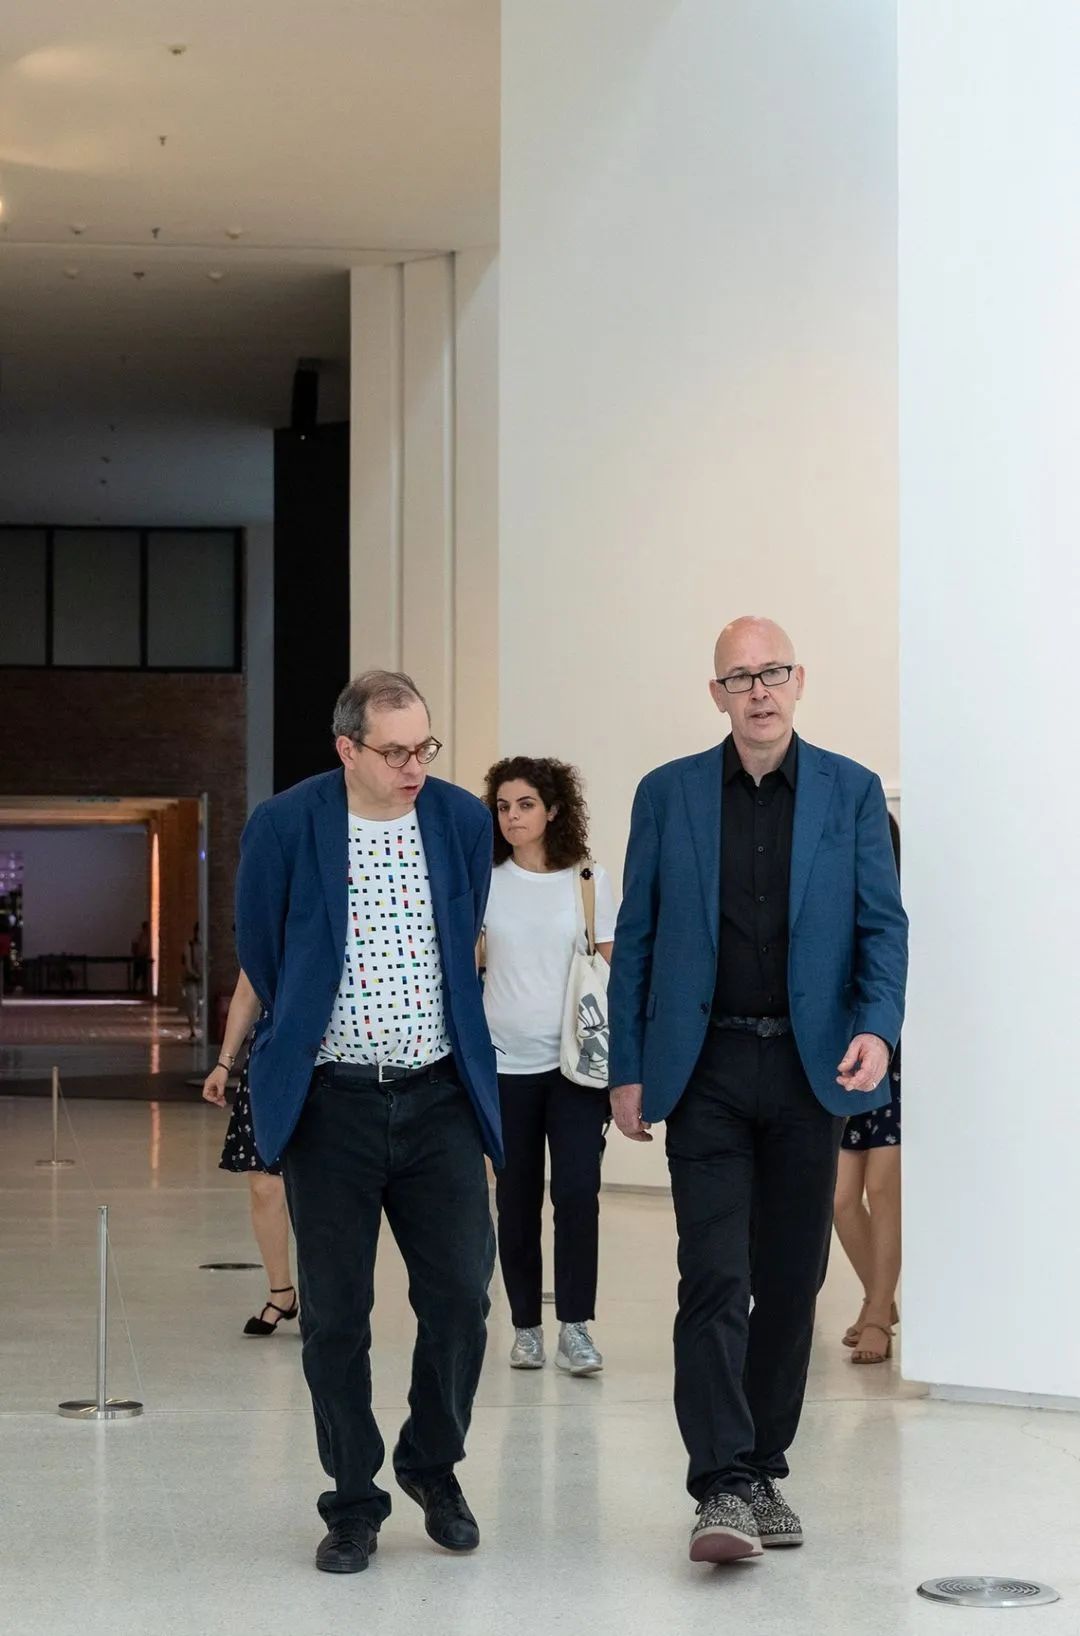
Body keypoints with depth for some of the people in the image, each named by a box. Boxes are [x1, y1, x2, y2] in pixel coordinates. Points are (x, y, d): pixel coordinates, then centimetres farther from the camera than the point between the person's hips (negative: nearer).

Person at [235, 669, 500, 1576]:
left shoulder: (463, 820, 2)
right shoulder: (284, 827, -7)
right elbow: (261, 955, 6)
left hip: (439, 1099, 2)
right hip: (330, 1102, -2)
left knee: (461, 1293, -1)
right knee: (335, 1315, 3)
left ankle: (434, 1465, 23)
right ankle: (354, 1503, 17)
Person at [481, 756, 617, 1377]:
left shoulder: (591, 880, 3)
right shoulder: (483, 882, 4)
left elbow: (611, 972, 6)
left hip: (574, 1062, -1)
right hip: (506, 1062, 1)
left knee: (578, 1191, -10)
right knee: (517, 1198, 5)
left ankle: (576, 1326, -3)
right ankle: (527, 1327, 15)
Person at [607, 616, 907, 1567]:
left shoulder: (852, 792, 5)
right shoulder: (668, 795, 5)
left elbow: (884, 923, 2)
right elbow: (636, 939, 7)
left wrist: (878, 1027, -15)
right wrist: (627, 1070, 3)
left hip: (811, 1066, 1)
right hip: (707, 1070, -1)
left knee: (791, 1280, 8)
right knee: (715, 1280, -10)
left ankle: (764, 1470, 20)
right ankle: (723, 1487, -10)